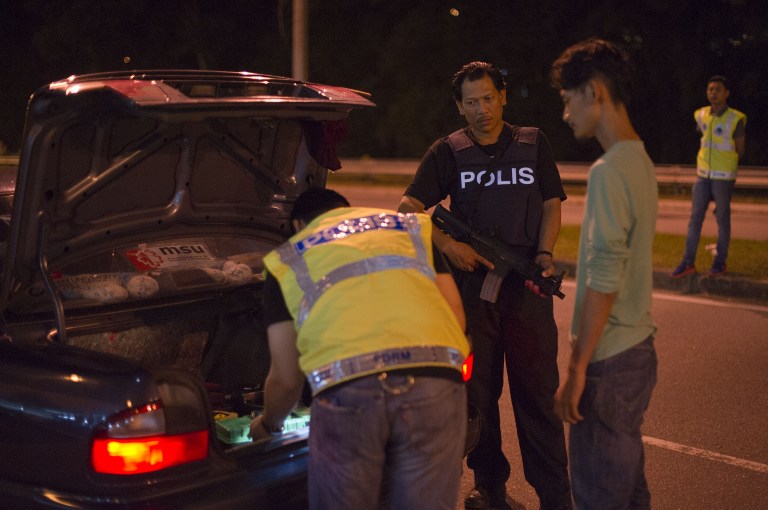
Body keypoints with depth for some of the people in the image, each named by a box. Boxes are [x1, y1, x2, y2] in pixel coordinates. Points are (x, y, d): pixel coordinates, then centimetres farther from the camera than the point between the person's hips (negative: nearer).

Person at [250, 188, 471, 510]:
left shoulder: (287, 260, 25)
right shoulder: (414, 228, 30)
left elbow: (286, 378, 23)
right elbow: (457, 319, 23)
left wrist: (267, 425, 43)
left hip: (345, 390, -2)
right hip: (435, 382, 2)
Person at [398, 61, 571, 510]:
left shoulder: (534, 144, 10)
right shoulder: (448, 152, 7)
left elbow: (552, 204, 11)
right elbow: (409, 209, 2)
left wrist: (544, 253, -6)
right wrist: (447, 245, -13)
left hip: (528, 287, 0)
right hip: (471, 286, 1)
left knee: (538, 390, -1)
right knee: (477, 391, 8)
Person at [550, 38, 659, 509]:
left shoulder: (609, 172, -18)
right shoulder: (641, 161, 11)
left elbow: (603, 279, -22)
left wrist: (577, 369, -17)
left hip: (610, 362, -9)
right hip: (639, 348, 9)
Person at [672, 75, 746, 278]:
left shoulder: (735, 119, -10)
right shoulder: (701, 115, 3)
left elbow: (740, 150, 0)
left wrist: (727, 168, 10)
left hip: (723, 178, -4)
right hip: (703, 176, 4)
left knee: (722, 219, 4)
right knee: (695, 218, 3)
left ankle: (720, 262, 14)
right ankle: (688, 263, 7)